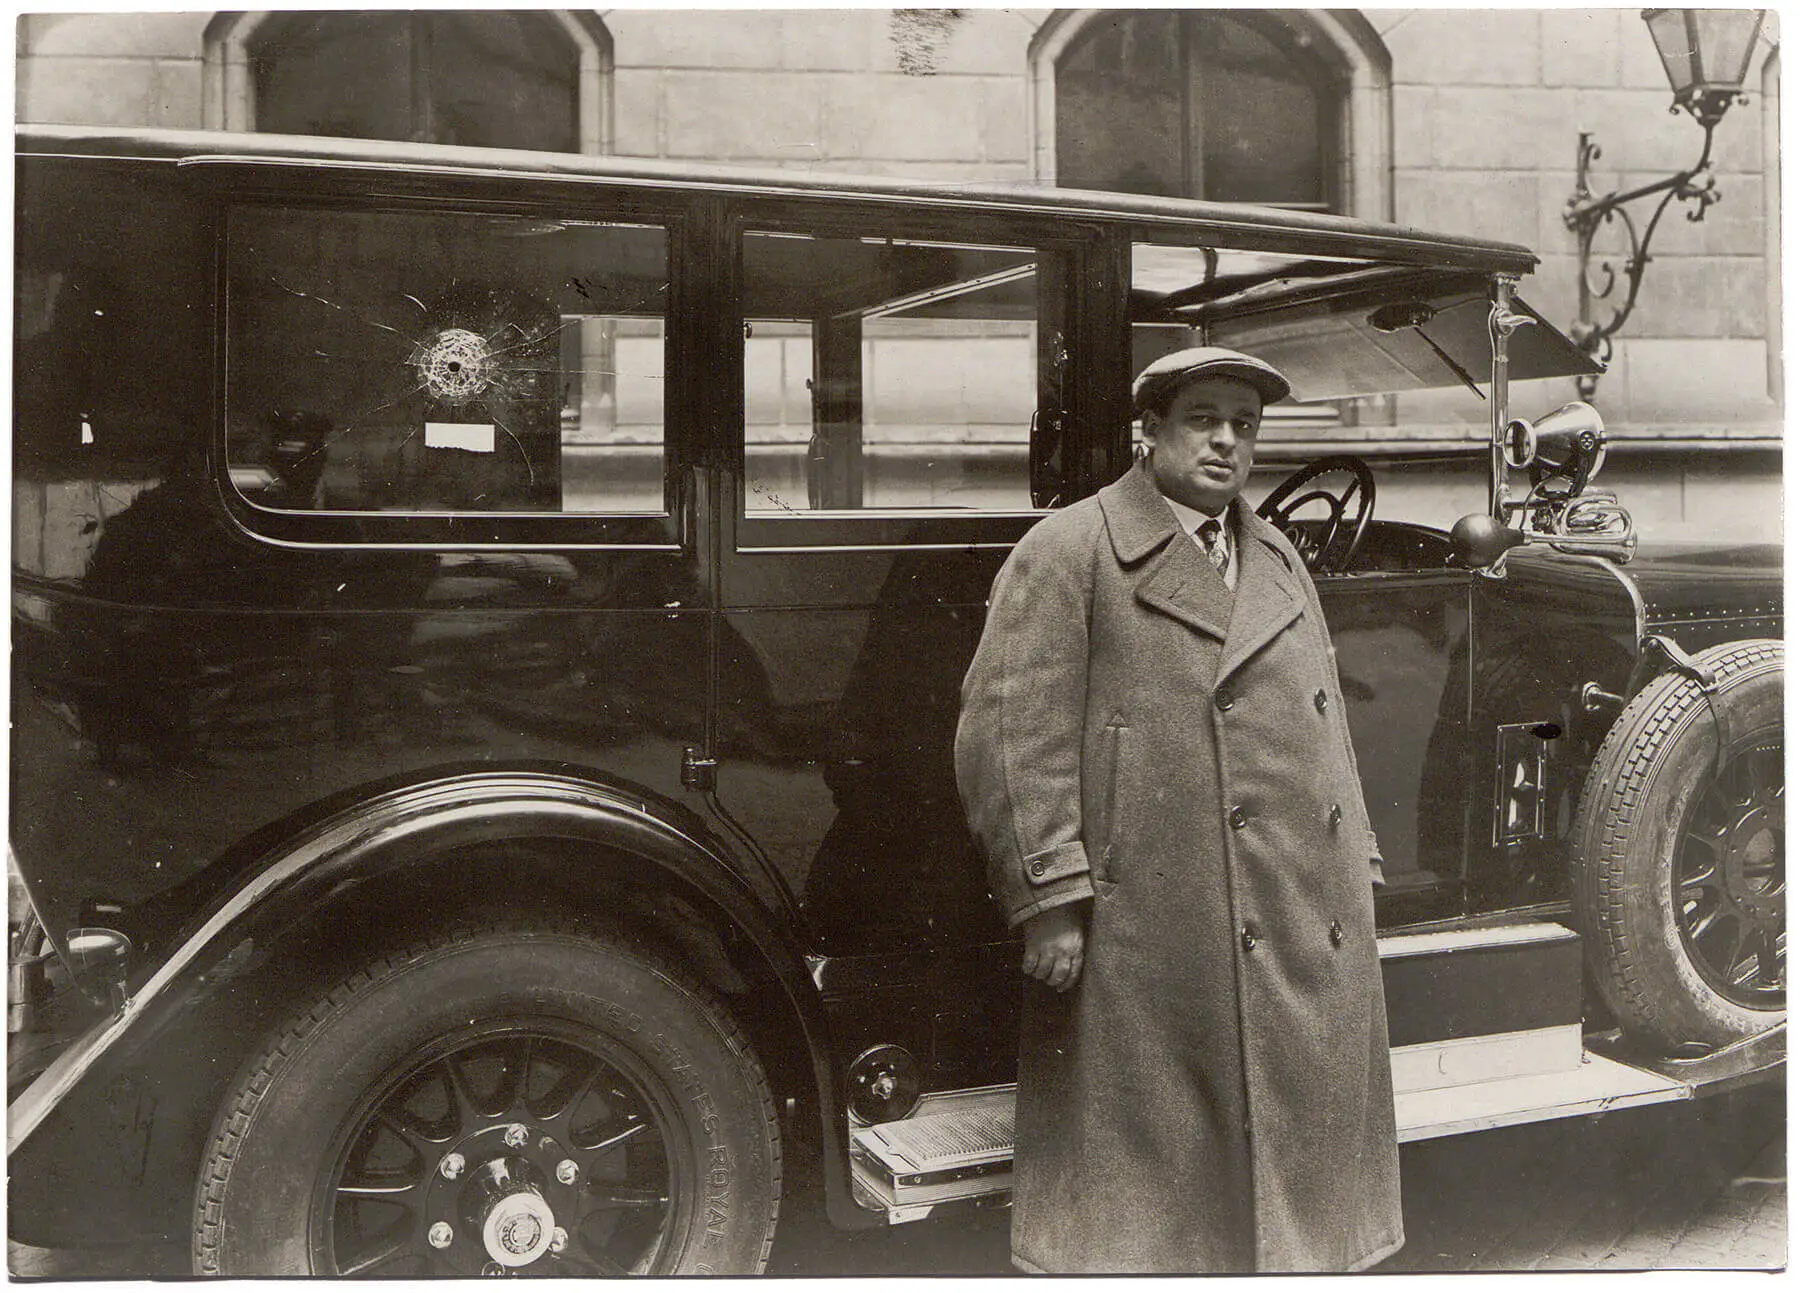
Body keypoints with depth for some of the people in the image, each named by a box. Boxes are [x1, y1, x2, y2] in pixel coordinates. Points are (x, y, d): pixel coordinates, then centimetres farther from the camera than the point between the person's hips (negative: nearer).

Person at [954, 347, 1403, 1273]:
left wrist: (1352, 872, 19)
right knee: (1144, 1186, 2)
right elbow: (1008, 733, -10)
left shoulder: (1280, 560, 20)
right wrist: (1050, 898, -15)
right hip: (1147, 943, -7)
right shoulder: (1067, 551, -4)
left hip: (1307, 945, 7)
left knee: (1296, 1172, 15)